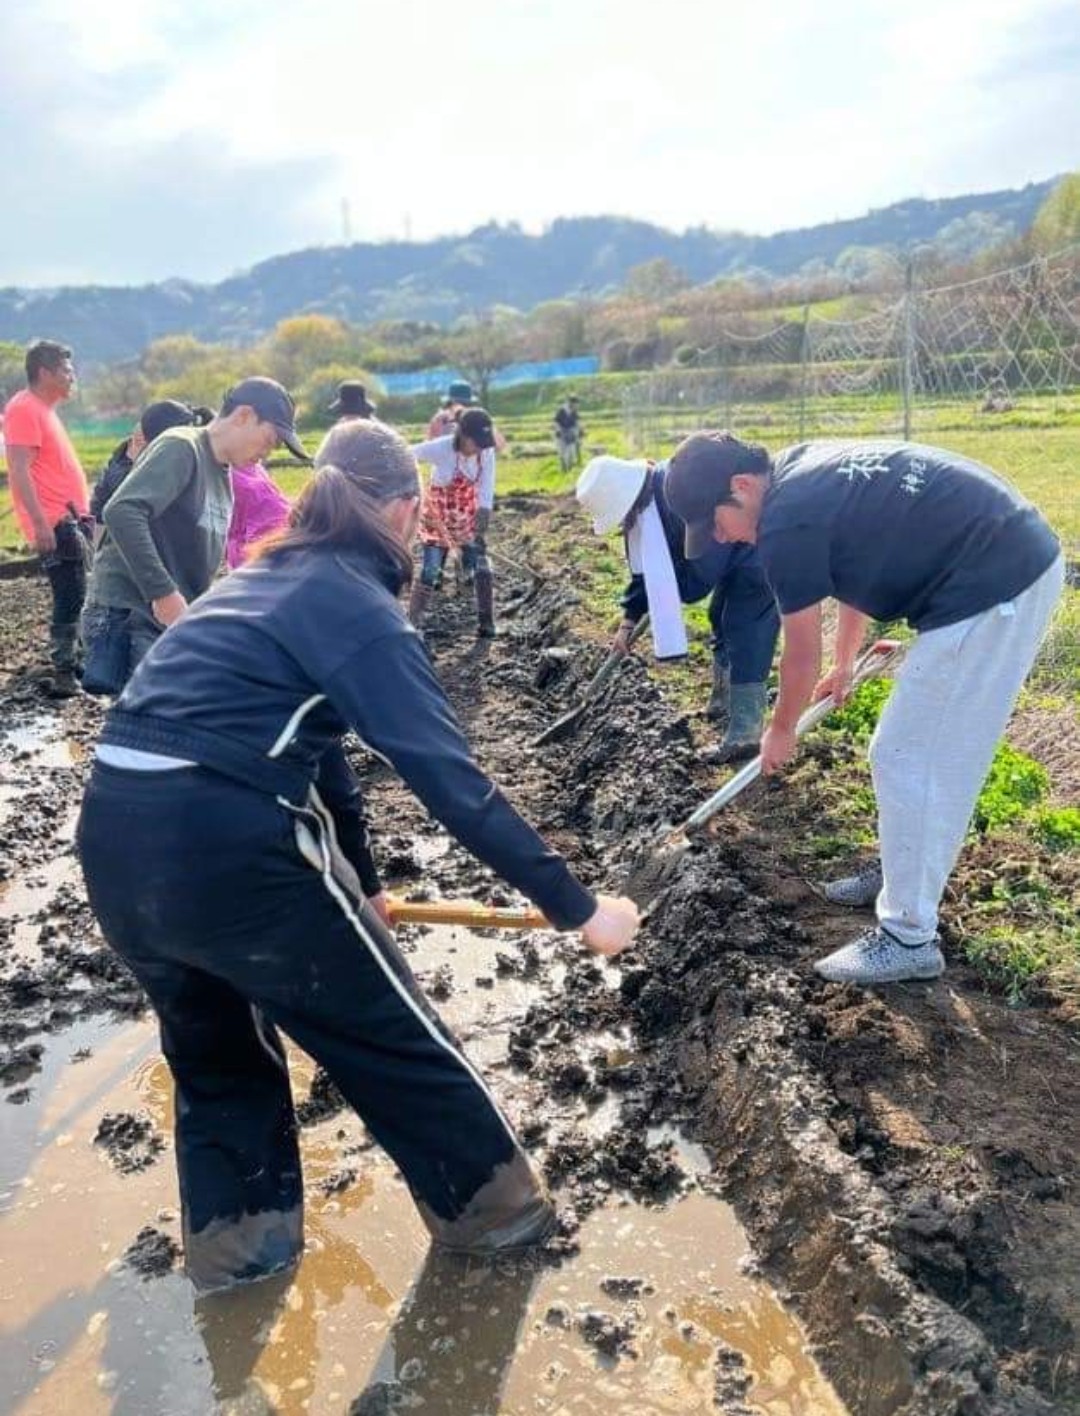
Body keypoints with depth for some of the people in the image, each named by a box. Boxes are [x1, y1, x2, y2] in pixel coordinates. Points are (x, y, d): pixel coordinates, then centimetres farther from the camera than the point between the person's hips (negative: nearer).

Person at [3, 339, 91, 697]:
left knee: (72, 596, 14)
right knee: (70, 597, -10)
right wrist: (41, 524, -25)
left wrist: (79, 513, 22)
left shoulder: (43, 409, 18)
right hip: (54, 523, -10)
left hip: (69, 519, 10)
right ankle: (63, 674, -6)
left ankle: (70, 664, 23)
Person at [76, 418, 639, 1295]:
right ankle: (494, 1209, 33)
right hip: (224, 846, -8)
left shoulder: (264, 581, 20)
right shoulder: (359, 609, -6)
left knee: (215, 1045, 29)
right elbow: (452, 782, -13)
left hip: (115, 837, 8)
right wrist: (575, 908, -9)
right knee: (391, 1032, 13)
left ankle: (235, 1243, 42)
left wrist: (360, 883, 34)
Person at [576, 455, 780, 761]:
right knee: (721, 619, 21)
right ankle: (724, 702, 39)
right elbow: (646, 567, 7)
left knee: (746, 633, -11)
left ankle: (744, 736, -9)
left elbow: (698, 574, -28)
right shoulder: (646, 502, -3)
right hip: (735, 555, 10)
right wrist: (628, 621, 7)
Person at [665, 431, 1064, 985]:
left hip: (992, 586, -10)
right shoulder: (805, 471, 12)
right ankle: (905, 877, 36)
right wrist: (843, 665, 40)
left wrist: (780, 733, 14)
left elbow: (801, 655, -4)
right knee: (913, 754, 20)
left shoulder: (785, 524, -17)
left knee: (908, 763, -3)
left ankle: (909, 938, 9)